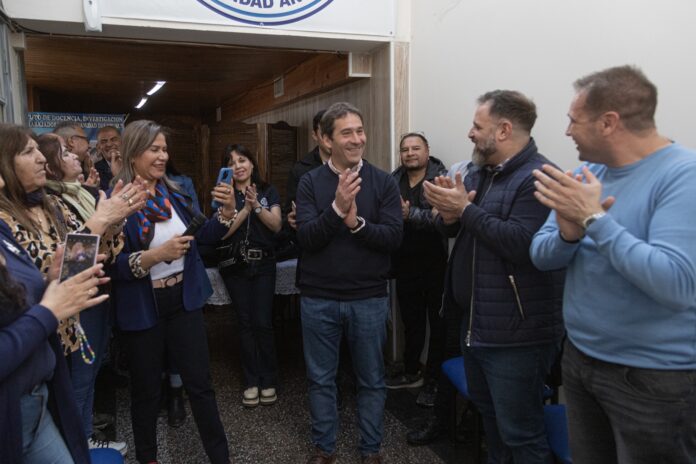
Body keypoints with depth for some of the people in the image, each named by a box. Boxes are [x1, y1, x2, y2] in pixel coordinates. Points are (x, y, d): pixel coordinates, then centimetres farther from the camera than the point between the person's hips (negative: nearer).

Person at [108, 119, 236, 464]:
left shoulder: (174, 192, 3)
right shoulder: (115, 201, -13)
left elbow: (205, 237, 7)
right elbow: (110, 265, -16)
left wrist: (227, 209, -9)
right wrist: (157, 254, -26)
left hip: (184, 299, 4)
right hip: (142, 308, -4)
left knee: (200, 383, 10)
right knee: (146, 391, 14)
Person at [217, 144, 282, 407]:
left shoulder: (268, 192, 5)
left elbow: (276, 226, -6)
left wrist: (257, 206, -19)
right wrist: (246, 209, -17)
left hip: (263, 264, -1)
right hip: (234, 266, 1)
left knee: (263, 323, -6)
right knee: (245, 323, 3)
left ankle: (268, 380, 9)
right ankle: (251, 381, 13)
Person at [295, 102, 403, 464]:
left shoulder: (384, 182, -3)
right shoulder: (310, 182, -2)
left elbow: (393, 237, -10)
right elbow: (306, 238, -12)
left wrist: (356, 222, -24)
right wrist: (337, 208, -25)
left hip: (370, 298, 0)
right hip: (318, 299, 1)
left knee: (371, 379, 14)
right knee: (321, 379, 14)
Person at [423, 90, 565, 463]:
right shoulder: (477, 172, 10)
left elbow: (522, 244, -30)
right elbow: (456, 231, 14)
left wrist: (465, 209, -22)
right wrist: (449, 215, -9)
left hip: (515, 333, -9)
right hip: (475, 324, 9)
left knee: (519, 432, 5)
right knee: (489, 414, 26)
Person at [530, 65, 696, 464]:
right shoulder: (589, 173, 3)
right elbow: (541, 255, 0)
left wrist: (594, 218, -28)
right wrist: (568, 233, -21)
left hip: (654, 378, -6)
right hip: (580, 358, 7)